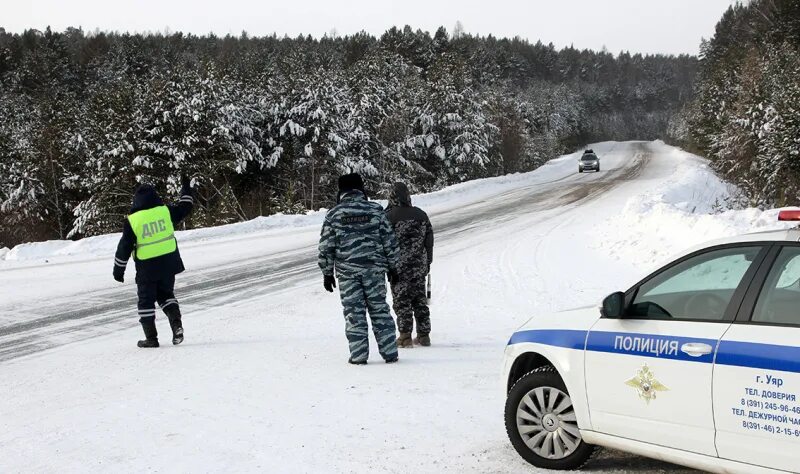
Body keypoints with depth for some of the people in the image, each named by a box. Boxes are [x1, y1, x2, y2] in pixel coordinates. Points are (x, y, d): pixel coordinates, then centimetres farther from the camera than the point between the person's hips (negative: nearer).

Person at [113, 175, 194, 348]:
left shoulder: (132, 220, -7)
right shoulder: (166, 211, -3)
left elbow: (124, 247, -5)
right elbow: (185, 207, 14)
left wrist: (118, 269, 6)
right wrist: (186, 188, 29)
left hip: (146, 267, -3)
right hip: (168, 264, 3)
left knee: (146, 301, 10)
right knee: (166, 294, 21)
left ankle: (151, 338, 10)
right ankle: (176, 322, -1)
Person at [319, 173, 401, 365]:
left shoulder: (333, 214, 0)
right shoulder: (375, 210, 2)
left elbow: (326, 248, 0)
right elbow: (390, 241, 4)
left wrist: (327, 273, 8)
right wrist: (392, 266, 12)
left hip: (347, 271, -1)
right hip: (374, 269, 1)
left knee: (354, 312, 4)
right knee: (380, 309, 9)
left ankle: (358, 355, 4)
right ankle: (389, 353, 9)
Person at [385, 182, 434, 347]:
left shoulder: (389, 216, -10)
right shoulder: (421, 214, 6)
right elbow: (429, 240, 10)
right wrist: (428, 263, 19)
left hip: (399, 267, -4)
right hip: (419, 266, 5)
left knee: (402, 301, 1)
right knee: (420, 300, 12)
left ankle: (405, 336, -1)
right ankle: (424, 335, 14)